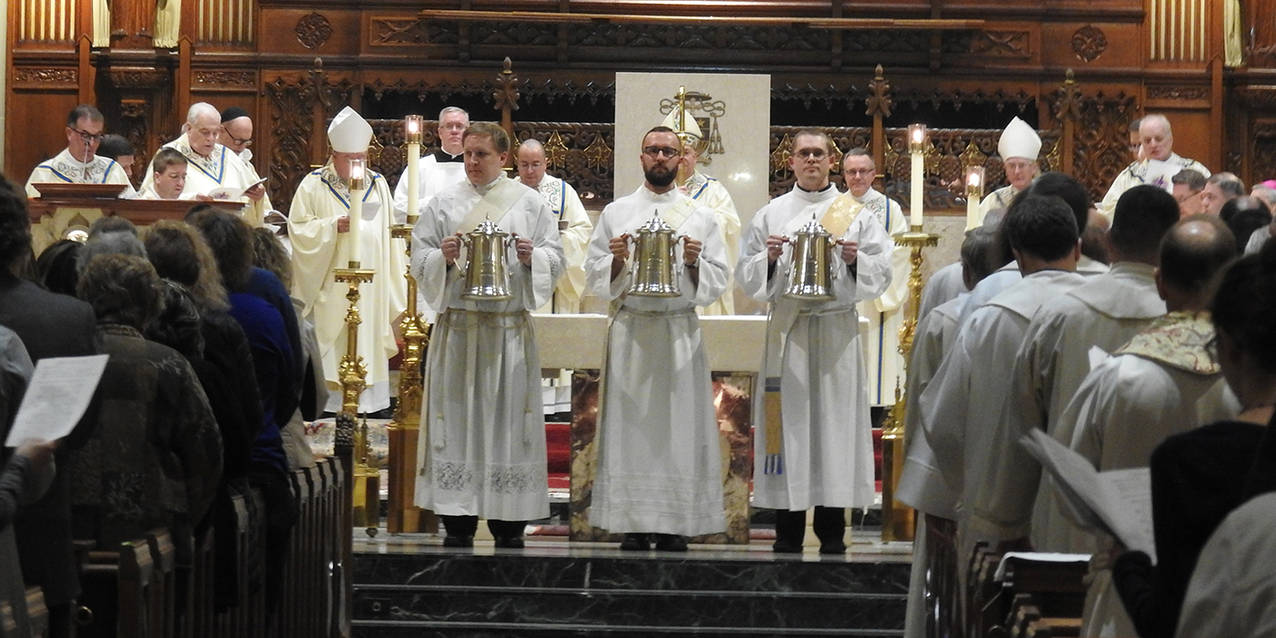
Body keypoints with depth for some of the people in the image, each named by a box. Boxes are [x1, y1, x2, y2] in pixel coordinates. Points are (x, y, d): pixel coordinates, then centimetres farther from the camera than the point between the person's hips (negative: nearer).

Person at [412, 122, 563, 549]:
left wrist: (531, 256, -13)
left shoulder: (530, 203, 9)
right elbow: (419, 260, 9)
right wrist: (443, 257, -12)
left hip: (510, 325, -1)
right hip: (457, 324, 1)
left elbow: (556, 260, 8)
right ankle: (457, 523, 3)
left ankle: (509, 526, 3)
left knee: (508, 413, -2)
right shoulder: (444, 203, 10)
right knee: (458, 414, -2)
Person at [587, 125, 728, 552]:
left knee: (680, 427, -3)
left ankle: (675, 526, 2)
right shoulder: (616, 213, 10)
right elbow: (594, 277, 9)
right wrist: (617, 259, -10)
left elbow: (718, 282, 7)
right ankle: (634, 526, 3)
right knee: (631, 426, -2)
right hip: (630, 334, 0)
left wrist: (694, 263, -12)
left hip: (680, 333, 0)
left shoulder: (700, 216, 10)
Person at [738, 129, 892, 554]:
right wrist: (769, 258, -9)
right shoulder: (771, 215, 11)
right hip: (787, 327, 0)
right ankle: (788, 532, 3)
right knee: (789, 420, -3)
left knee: (834, 418, -2)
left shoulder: (857, 215, 10)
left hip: (837, 331, 0)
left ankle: (832, 534, 4)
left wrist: (855, 260, -12)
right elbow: (746, 276, 10)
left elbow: (883, 272, 6)